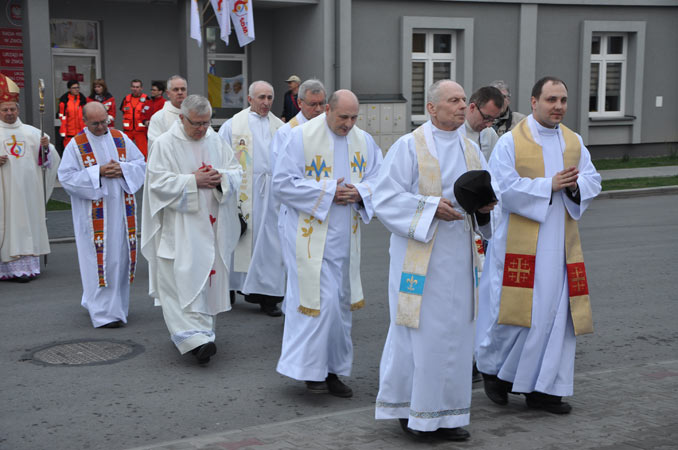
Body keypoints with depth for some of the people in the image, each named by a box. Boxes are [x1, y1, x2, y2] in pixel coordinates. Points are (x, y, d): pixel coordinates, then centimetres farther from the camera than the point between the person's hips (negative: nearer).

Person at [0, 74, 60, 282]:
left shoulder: (31, 132, 10)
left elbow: (49, 160, 10)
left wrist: (46, 147, -10)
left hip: (28, 188, 3)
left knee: (27, 223, 3)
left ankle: (25, 266, 8)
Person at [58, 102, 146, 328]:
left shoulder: (121, 138, 7)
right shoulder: (76, 145, -3)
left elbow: (140, 164, 9)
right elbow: (66, 176, -8)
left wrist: (122, 169, -11)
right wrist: (97, 173, -17)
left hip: (120, 209, 4)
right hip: (93, 213, -4)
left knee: (120, 255, 8)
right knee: (99, 259, -5)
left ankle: (117, 303, 25)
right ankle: (103, 312, -2)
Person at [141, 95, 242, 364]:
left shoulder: (216, 142, 10)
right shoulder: (165, 144, -5)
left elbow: (237, 173, 12)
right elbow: (158, 181, -11)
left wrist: (221, 178, -10)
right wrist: (193, 181, -18)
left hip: (211, 227, 5)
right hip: (180, 227, -5)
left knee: (210, 276, 8)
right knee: (183, 279, -12)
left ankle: (203, 330, 21)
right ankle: (194, 338, -17)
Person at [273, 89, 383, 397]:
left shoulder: (364, 141, 7)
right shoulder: (302, 137, -8)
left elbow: (379, 180, 10)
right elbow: (283, 182, -11)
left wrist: (360, 193, -12)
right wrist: (326, 191, -17)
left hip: (345, 237, 6)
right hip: (311, 236, -6)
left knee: (341, 303, 10)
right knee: (319, 300, -10)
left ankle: (333, 369, 21)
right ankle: (311, 368, 4)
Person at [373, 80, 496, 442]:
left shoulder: (471, 150, 12)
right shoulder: (409, 146, -5)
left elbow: (487, 193, 16)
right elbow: (386, 198, -10)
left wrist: (485, 205, -7)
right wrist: (431, 207, -19)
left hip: (458, 255, 6)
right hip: (420, 254, -6)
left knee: (454, 333, 7)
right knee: (419, 331, -2)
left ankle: (446, 413, 17)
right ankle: (409, 407, 12)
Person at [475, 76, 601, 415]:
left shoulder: (574, 142, 11)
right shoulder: (511, 142, -5)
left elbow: (593, 181, 9)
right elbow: (504, 188, -13)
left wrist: (575, 185, -13)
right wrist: (550, 185, -16)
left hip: (559, 243, 5)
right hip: (519, 242, -5)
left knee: (555, 313, 3)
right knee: (513, 310, -3)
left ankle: (543, 389, 12)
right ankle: (493, 368, 23)